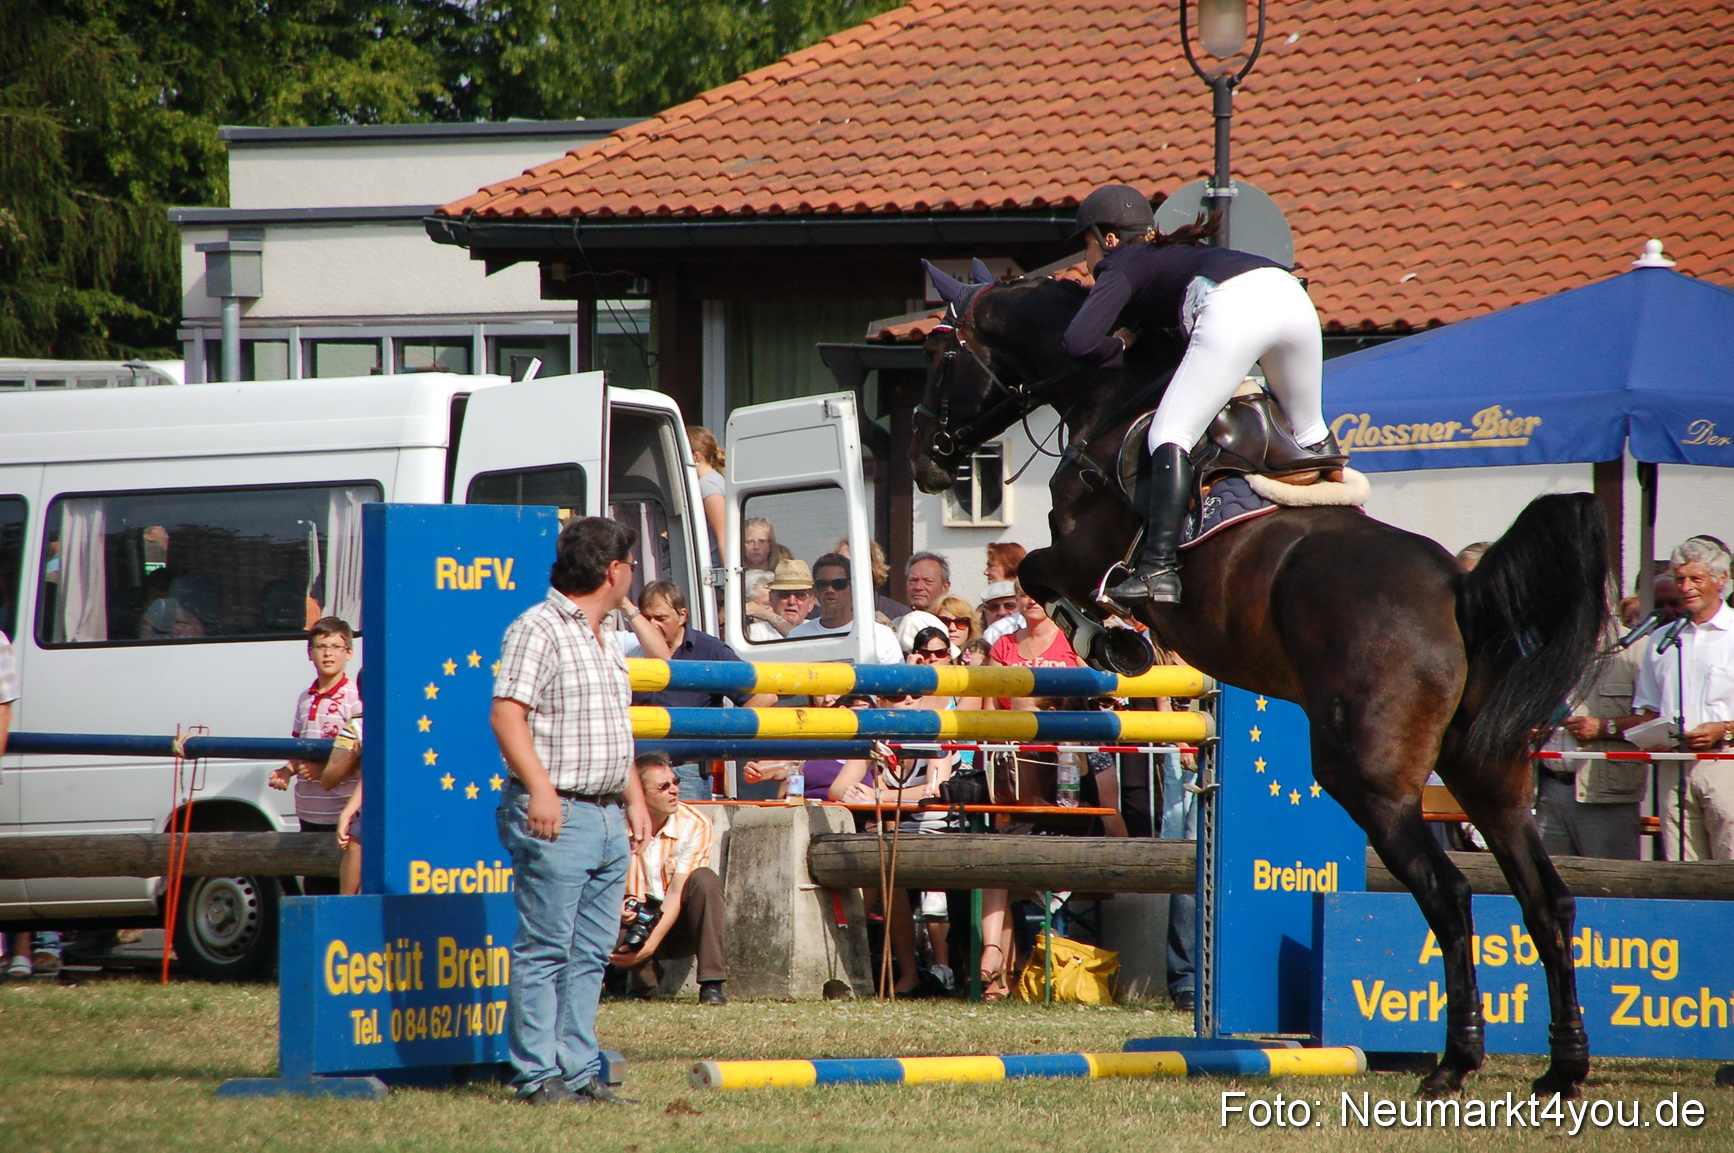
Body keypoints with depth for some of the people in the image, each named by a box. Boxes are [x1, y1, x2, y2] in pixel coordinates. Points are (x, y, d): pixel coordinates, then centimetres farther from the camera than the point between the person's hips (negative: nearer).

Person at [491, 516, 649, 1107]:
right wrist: (540, 787, -27)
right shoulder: (538, 630, -9)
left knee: (590, 954, 9)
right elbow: (506, 715, -18)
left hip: (608, 817, 9)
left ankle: (578, 1071, 13)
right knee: (544, 949, -6)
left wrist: (634, 798, 22)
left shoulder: (606, 637, 20)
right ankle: (537, 1075, -5)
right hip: (557, 814, -9)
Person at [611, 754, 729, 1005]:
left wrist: (651, 943, -31)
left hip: (677, 923, 0)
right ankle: (643, 979, -1)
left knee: (704, 879, -29)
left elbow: (677, 893, -20)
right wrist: (617, 907, -37)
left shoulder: (695, 825, -15)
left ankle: (712, 984, -26)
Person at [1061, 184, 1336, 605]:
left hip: (1233, 309, -7)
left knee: (1169, 435, -6)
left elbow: (1081, 342, 3)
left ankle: (1158, 570, -18)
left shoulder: (1122, 265, 17)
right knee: (1309, 430, 25)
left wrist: (1118, 349, 21)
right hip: (1290, 295, 7)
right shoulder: (1177, 252, 39)